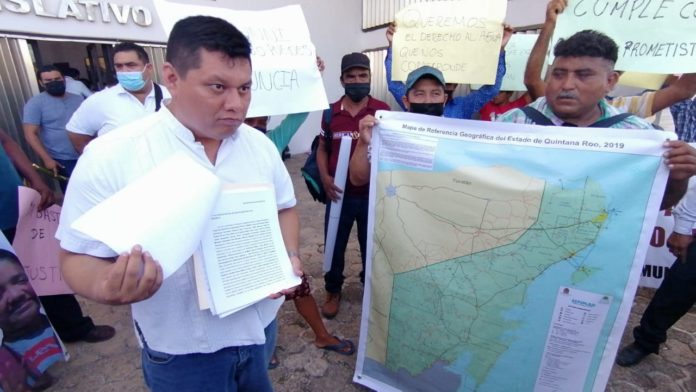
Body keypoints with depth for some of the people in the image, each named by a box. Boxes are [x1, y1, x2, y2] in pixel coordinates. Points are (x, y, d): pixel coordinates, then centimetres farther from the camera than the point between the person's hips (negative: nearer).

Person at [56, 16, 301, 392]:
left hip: (260, 326, 4)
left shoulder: (260, 145, -5)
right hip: (181, 350, -3)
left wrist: (289, 258, -12)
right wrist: (107, 286, -33)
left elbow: (284, 208, 6)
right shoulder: (109, 157, -18)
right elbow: (79, 257, -11)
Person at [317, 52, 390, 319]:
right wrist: (325, 178, -8)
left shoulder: (382, 111, -3)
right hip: (340, 193, 1)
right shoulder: (330, 113, 1)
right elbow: (322, 149, 9)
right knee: (335, 244, 13)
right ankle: (333, 291, 35)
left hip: (373, 193, 0)